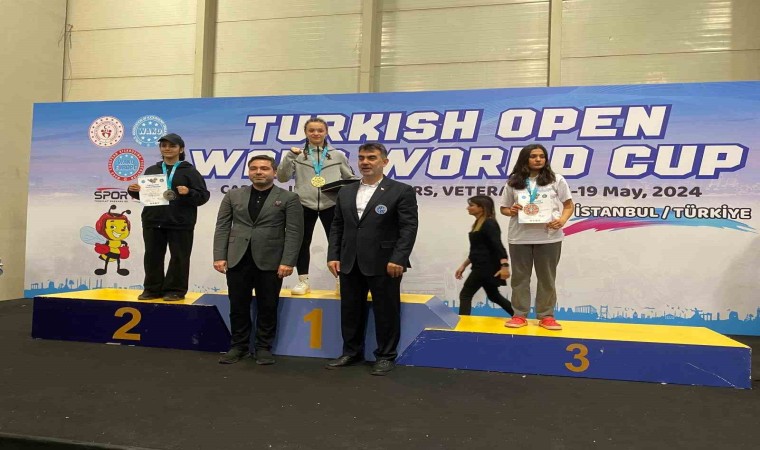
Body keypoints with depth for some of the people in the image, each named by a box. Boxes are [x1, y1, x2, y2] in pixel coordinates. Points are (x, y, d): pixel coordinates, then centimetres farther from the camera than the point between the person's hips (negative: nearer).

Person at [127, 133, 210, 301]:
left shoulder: (189, 171, 1)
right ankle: (152, 289, 20)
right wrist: (133, 190, 1)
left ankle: (175, 290, 12)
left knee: (179, 257, 2)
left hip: (180, 223, -4)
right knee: (153, 256, 9)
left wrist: (189, 193, -23)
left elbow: (204, 195, -5)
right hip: (153, 222, 4)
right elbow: (143, 194, 21)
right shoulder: (151, 170, 15)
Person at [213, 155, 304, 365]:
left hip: (270, 262, -2)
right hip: (237, 260, 3)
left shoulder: (288, 198, 1)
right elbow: (222, 227, 8)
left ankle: (264, 347, 19)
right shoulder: (233, 196, 11)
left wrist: (287, 262, -13)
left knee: (267, 308, 5)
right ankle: (238, 346, 22)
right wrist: (219, 256, -2)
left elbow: (294, 232, -5)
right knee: (238, 307, 8)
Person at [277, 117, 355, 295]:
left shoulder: (337, 155, 8)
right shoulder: (298, 155, 5)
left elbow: (350, 178, 14)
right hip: (304, 205, 0)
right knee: (302, 243, 7)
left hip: (331, 205, 0)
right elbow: (282, 178, -2)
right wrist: (289, 156, -13)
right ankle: (303, 281, 20)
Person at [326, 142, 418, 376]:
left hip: (384, 264, -5)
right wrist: (333, 256, 3)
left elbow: (409, 228, -8)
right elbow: (337, 227, 14)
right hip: (350, 264, 5)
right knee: (350, 310, 12)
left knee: (386, 311, 4)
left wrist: (398, 259, -16)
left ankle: (386, 357, 18)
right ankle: (351, 352, 27)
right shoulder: (345, 192, 13)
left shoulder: (401, 191, -2)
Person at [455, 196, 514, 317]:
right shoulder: (477, 224, 15)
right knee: (494, 296, 19)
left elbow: (498, 246, -23)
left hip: (487, 267, -10)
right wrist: (463, 265, 22)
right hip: (482, 267, 10)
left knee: (465, 295, -7)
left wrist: (505, 265, -33)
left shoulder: (489, 224, -13)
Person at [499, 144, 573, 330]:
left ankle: (546, 316, 17)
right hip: (520, 237, 1)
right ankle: (519, 315, 16)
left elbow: (568, 205, 6)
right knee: (520, 276, 7)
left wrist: (562, 220, -13)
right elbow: (504, 208, 12)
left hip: (549, 237, -1)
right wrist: (511, 211, -11)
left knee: (547, 277, 7)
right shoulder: (514, 182, 6)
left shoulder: (556, 180, 4)